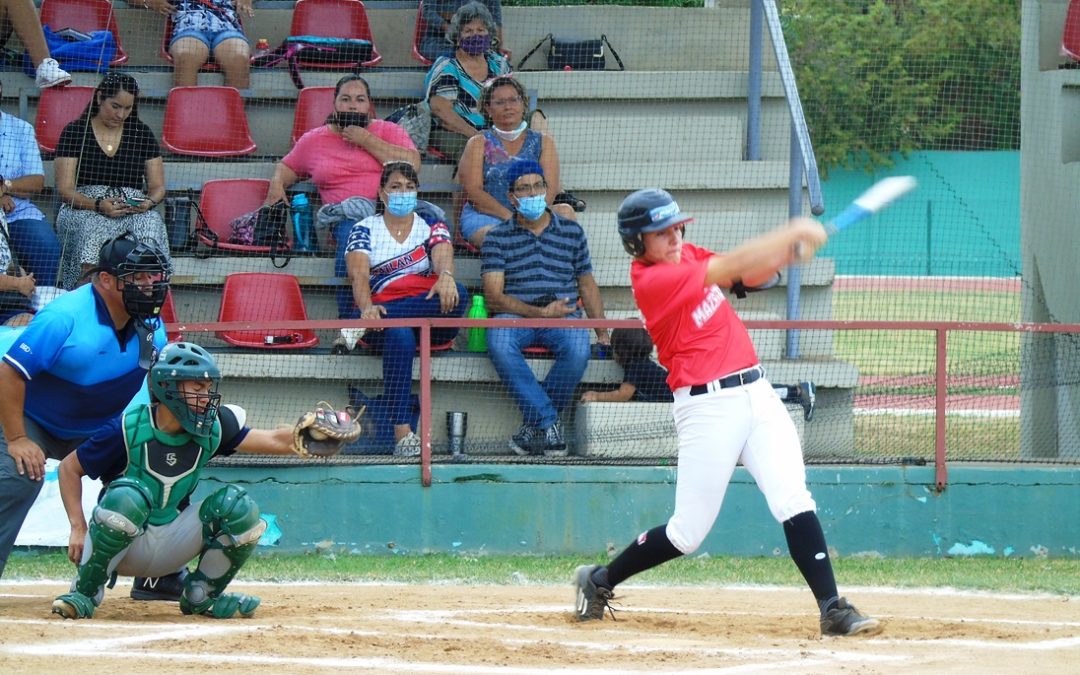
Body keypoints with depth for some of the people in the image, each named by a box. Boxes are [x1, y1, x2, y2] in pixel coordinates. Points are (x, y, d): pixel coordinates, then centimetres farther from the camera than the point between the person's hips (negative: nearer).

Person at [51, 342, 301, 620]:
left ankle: (202, 595, 6)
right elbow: (69, 469, -6)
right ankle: (85, 591, -18)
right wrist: (78, 529, -14)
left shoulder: (211, 429, -5)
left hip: (171, 541, 4)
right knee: (128, 496, -36)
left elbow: (276, 441, -10)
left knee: (237, 505, -15)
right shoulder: (128, 430, -17)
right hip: (121, 545, -4)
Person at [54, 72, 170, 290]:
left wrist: (149, 203, -9)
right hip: (84, 210, -2)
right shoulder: (74, 132, 7)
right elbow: (65, 190, 0)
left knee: (151, 223, -34)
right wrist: (98, 205, -18)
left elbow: (158, 186, 16)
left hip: (134, 212, 2)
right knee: (94, 230, -38)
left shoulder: (142, 133, 15)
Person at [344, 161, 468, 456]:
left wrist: (445, 275, -32)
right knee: (399, 334, -39)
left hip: (429, 315, 2)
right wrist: (366, 307, -29)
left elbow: (443, 255, -5)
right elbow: (358, 273, -6)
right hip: (380, 308, -2)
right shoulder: (364, 230, 12)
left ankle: (359, 326, -33)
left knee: (457, 295, -32)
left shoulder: (432, 227, 17)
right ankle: (402, 434, -44)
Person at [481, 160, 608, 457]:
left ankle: (536, 421, -17)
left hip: (564, 317, 1)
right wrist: (539, 312, -15)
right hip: (515, 316, -1)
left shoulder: (572, 232, 16)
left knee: (578, 348, -34)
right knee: (499, 342, -37)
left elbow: (587, 284, 21)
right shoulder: (497, 239, 7)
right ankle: (548, 423, -33)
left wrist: (602, 330, 8)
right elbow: (494, 297, -2)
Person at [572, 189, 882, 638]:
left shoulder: (687, 257, 12)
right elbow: (730, 267, -19)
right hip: (708, 407, -7)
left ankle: (833, 609, -14)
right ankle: (599, 581, 22)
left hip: (756, 395, 7)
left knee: (795, 502, -9)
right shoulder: (651, 281, -14)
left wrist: (788, 252, -14)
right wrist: (793, 233, -20)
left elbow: (750, 275, 7)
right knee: (688, 533, 1)